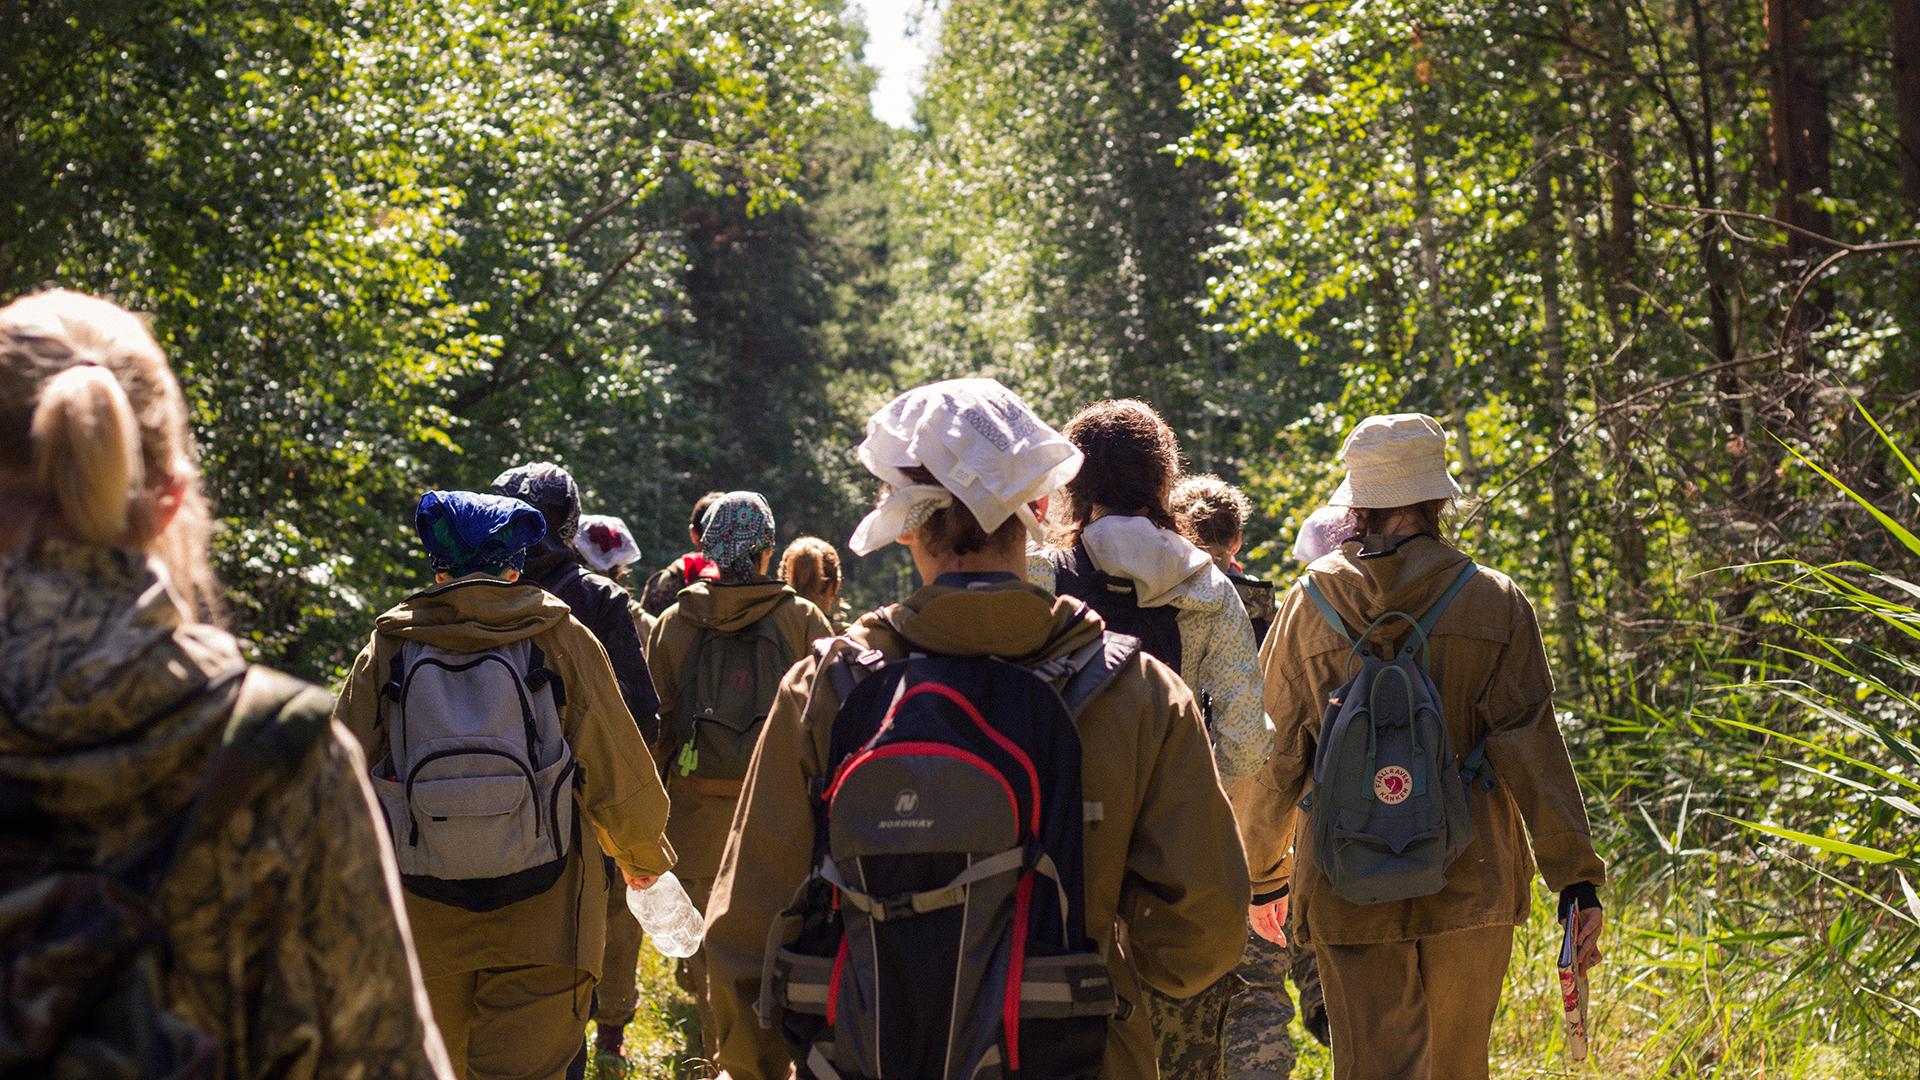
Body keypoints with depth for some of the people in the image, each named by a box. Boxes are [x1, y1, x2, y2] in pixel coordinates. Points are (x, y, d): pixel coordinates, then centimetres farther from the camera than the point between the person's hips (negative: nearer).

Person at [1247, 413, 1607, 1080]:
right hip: (1472, 885, 0)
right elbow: (1531, 746, -7)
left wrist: (1266, 877, 17)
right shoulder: (1495, 603, -3)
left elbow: (1277, 755, 5)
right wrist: (1577, 880, -3)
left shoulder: (1308, 607, 1)